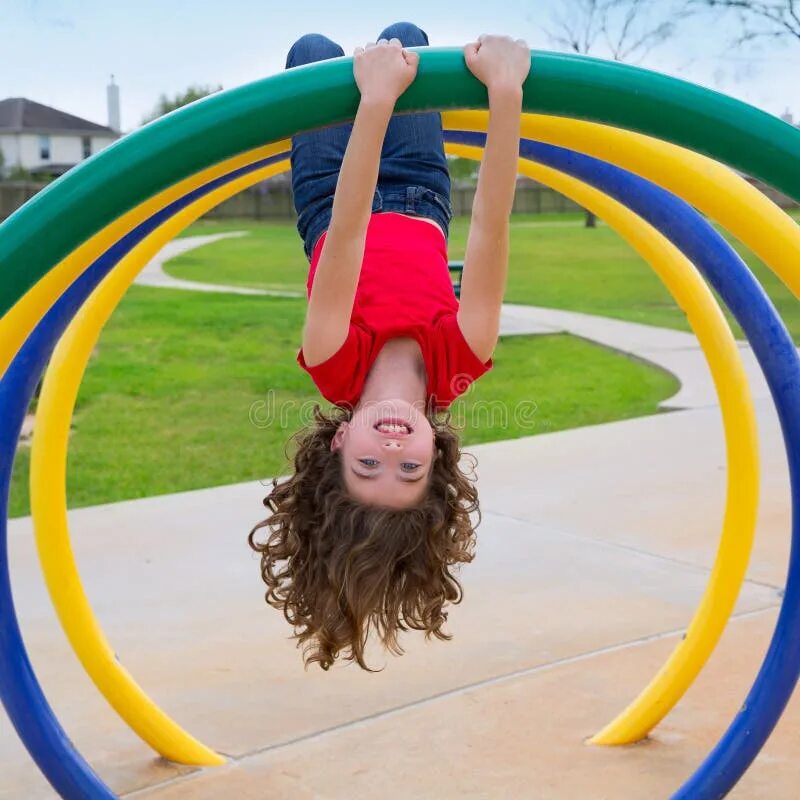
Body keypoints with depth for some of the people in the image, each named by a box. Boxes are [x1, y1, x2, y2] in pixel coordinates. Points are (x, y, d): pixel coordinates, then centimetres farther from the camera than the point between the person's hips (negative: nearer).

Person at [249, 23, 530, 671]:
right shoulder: (456, 366, -44)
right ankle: (382, 80, 52)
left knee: (315, 50, 15)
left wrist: (378, 101, -63)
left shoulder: (340, 369, -45)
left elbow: (345, 235, -56)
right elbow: (491, 229, -56)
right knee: (404, 36, 14)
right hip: (420, 208, 1)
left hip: (342, 213, 0)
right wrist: (505, 91, -64)